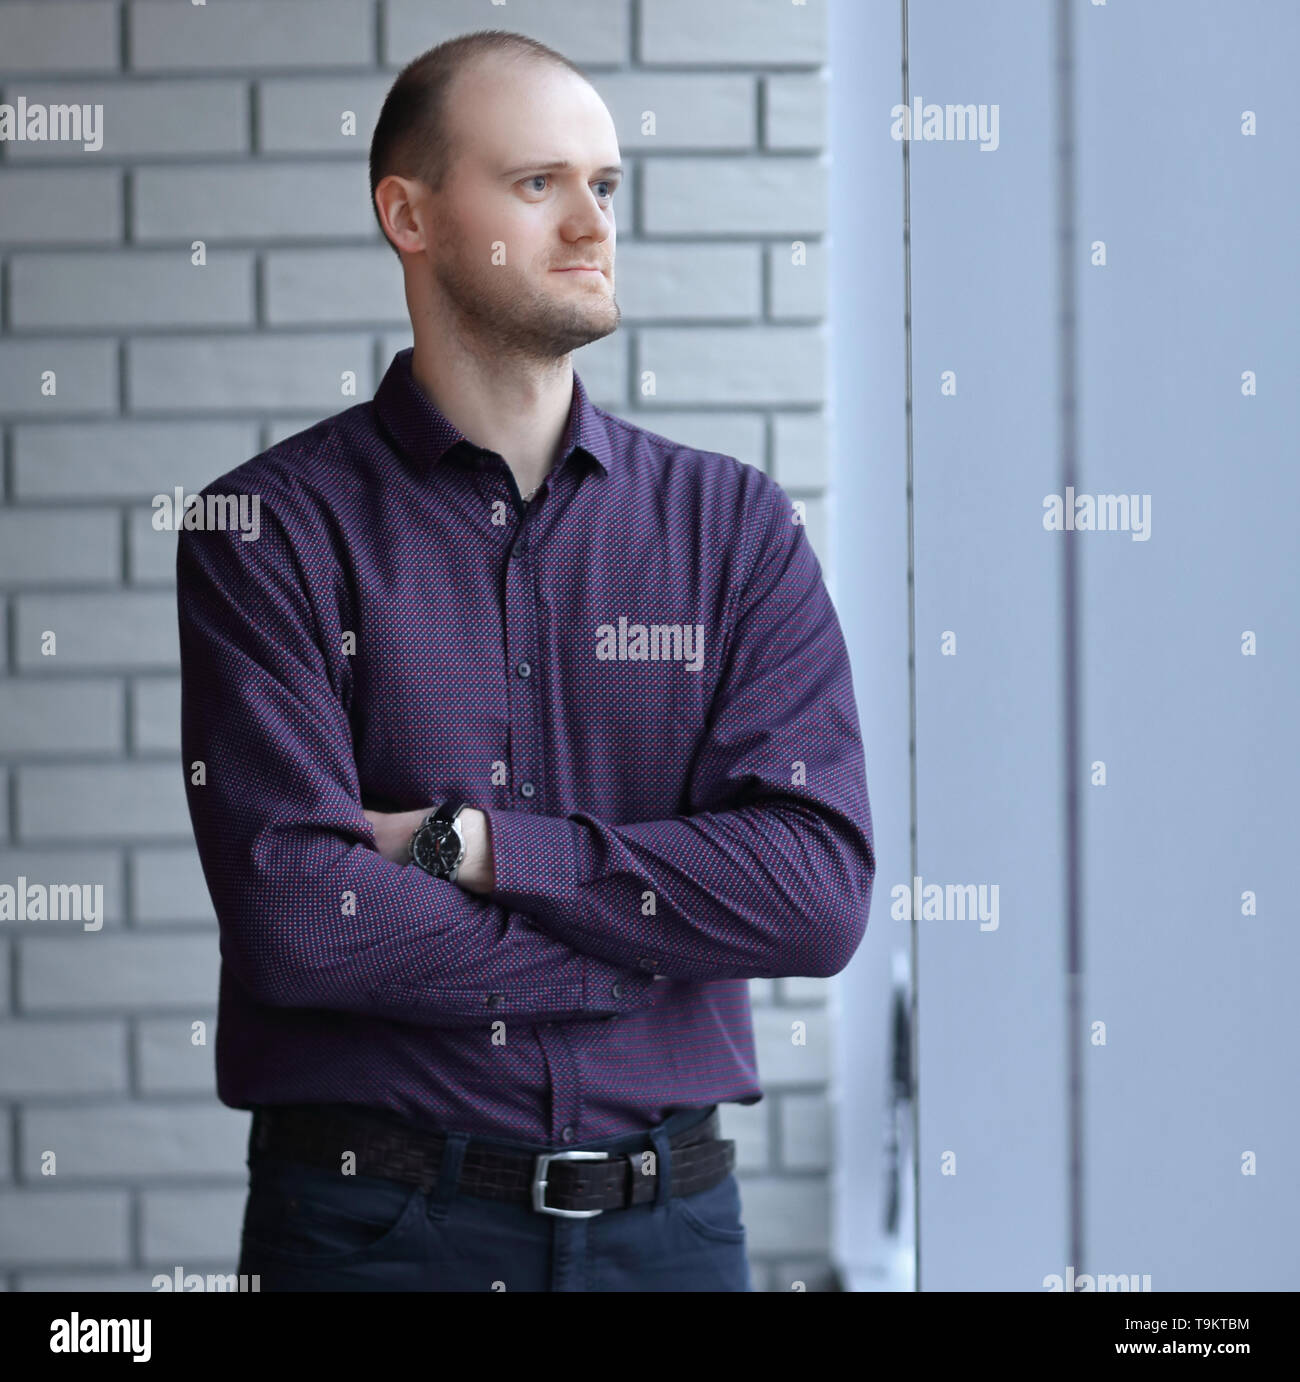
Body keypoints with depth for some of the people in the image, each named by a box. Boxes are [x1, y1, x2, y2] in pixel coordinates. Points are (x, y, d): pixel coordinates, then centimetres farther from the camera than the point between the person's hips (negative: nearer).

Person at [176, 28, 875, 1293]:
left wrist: (476, 845, -14)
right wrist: (656, 940, -9)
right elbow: (296, 919, -17)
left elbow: (819, 890, -8)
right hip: (374, 1228, -3)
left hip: (669, 1224, 3)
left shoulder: (734, 524, 4)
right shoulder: (272, 531, -5)